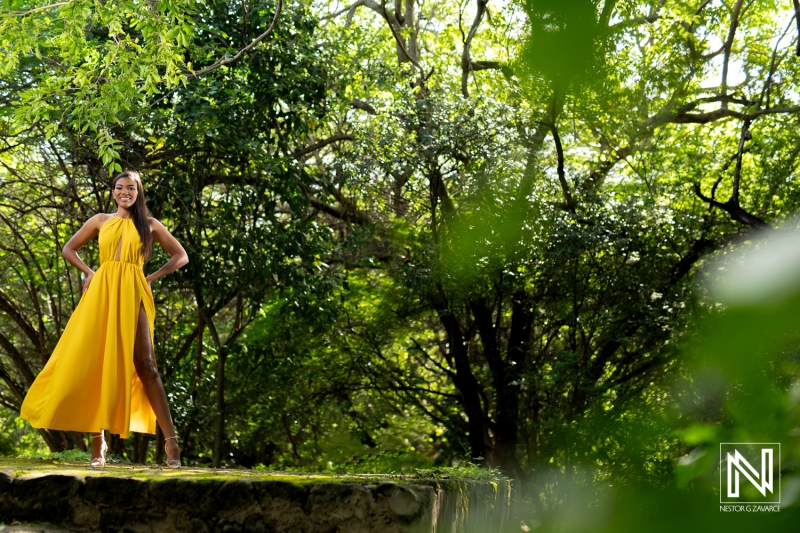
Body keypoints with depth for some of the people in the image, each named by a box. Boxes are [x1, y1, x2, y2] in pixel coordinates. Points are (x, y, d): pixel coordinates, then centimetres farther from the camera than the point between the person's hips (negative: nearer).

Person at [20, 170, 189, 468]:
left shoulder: (149, 224, 11)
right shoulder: (100, 221, 15)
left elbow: (181, 256, 12)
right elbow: (69, 249, 22)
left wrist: (151, 277, 2)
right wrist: (89, 273, 7)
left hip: (132, 294, -2)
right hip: (101, 293, 2)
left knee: (144, 365, -11)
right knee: (95, 362, -2)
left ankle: (170, 439, -13)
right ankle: (98, 439, 6)